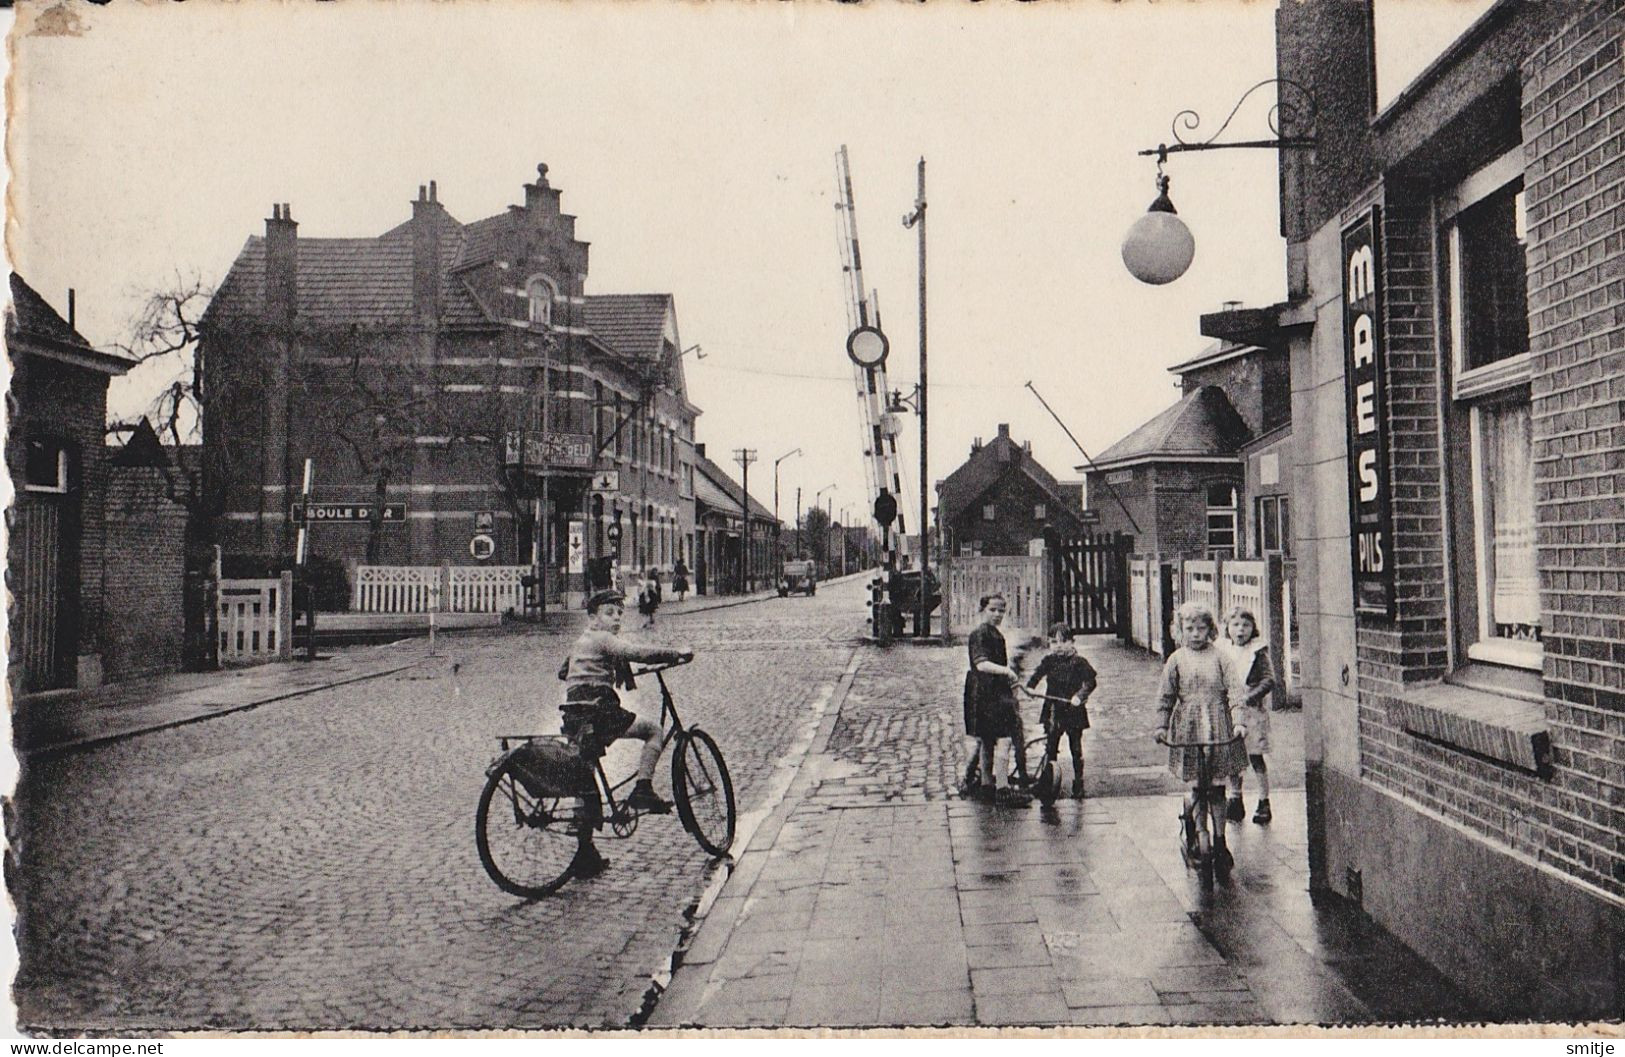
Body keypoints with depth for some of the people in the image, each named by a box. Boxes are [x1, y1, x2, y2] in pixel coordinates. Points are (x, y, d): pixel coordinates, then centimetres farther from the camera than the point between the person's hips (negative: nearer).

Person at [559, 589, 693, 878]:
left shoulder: (580, 643, 25)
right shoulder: (604, 640, -3)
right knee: (655, 731, 1)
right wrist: (676, 653, -12)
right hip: (599, 711, -9)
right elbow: (639, 653, -17)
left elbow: (563, 672, 41)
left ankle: (585, 855, 17)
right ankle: (642, 790, -10)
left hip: (573, 718, 9)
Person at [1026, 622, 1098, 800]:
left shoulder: (1078, 662, -5)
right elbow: (1036, 674, -1)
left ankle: (1078, 785, 17)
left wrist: (1080, 695, -27)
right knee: (1050, 748, 2)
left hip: (1074, 711, -2)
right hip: (1052, 711, 2)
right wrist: (1028, 687, -20)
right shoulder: (1049, 660, 5)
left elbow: (1090, 681, -12)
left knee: (1076, 750, 6)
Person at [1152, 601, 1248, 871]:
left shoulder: (1220, 657, 2)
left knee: (1217, 788, 3)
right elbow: (1166, 695, 7)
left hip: (1219, 727, 0)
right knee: (1197, 787, -3)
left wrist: (1238, 720, -14)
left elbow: (1233, 690, -3)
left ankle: (1220, 841, 15)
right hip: (1188, 727, 0)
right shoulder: (1176, 659, 4)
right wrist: (1162, 725, -1)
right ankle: (1189, 823, 25)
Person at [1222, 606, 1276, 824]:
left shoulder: (1258, 652, -6)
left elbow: (1269, 680, -13)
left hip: (1252, 712, -4)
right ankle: (1235, 800, 22)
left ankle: (1264, 802, 11)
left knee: (1256, 757, 0)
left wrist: (1250, 697, -23)